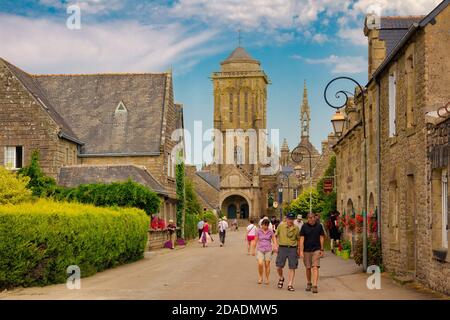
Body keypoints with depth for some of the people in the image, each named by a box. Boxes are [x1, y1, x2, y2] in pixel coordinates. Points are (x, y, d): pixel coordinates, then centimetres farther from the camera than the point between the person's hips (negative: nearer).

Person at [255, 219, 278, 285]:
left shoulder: (270, 232, -1)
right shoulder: (258, 231, 0)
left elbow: (274, 240, 4)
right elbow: (255, 240, 6)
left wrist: (275, 247, -12)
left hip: (268, 250, 0)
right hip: (260, 250, 0)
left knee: (267, 264, 3)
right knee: (260, 264, -14)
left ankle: (267, 279, 17)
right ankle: (260, 277, 7)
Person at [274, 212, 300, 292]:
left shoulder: (296, 228, 3)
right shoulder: (281, 226, 0)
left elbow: (298, 239, 13)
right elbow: (276, 236, 9)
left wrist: (299, 249, 9)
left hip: (293, 248, 0)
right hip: (282, 248, 0)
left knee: (292, 267, -1)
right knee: (279, 266, -2)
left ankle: (290, 285, 6)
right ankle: (281, 278, 29)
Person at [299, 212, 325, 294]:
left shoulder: (319, 226, -1)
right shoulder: (304, 226, -3)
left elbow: (321, 238, 7)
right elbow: (302, 239, -4)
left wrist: (322, 249, 6)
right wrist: (301, 251, -10)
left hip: (316, 250, -1)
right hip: (307, 250, 1)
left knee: (315, 267, -11)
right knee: (308, 268, 10)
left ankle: (314, 286, -15)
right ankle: (309, 284, 29)